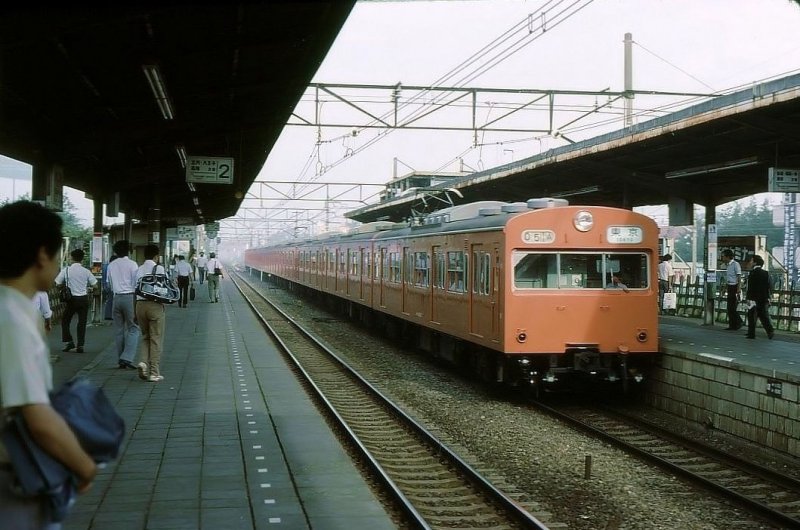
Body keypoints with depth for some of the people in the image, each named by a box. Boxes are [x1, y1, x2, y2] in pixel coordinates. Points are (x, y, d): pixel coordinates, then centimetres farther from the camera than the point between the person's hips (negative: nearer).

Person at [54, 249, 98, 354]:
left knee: (65, 321, 15)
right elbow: (94, 284, -1)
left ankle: (69, 342, 5)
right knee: (82, 323, 6)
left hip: (72, 299, -1)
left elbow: (58, 283, -3)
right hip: (84, 299, 1)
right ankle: (80, 346, 4)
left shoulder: (66, 270, -7)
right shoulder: (86, 271, -5)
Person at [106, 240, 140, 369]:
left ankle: (121, 360, 12)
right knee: (133, 328, -1)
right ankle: (127, 357, -15)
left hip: (116, 297, 5)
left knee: (119, 329, 10)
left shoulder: (111, 265, 9)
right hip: (129, 297, -5)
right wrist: (137, 301, -1)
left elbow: (110, 283, 14)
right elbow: (136, 284, -6)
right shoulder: (132, 264, -5)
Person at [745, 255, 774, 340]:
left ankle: (751, 333, 5)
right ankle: (770, 331, 0)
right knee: (764, 316, 11)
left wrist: (749, 298, -13)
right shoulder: (766, 273, 8)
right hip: (764, 299, 6)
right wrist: (768, 298, 16)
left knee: (751, 316, 2)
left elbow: (750, 287, -15)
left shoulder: (753, 273, -12)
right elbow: (768, 287, 11)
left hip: (754, 298, -6)